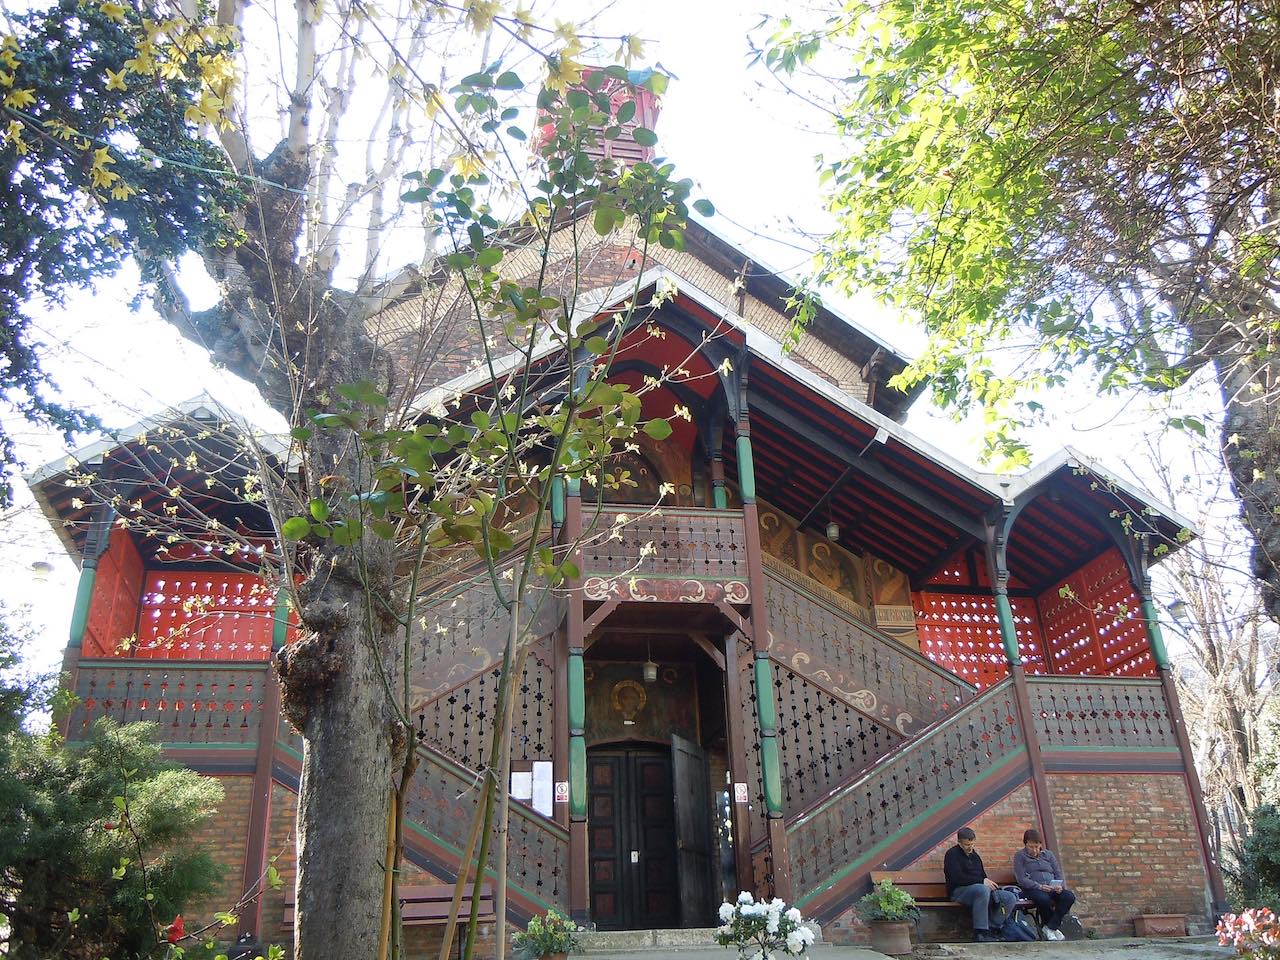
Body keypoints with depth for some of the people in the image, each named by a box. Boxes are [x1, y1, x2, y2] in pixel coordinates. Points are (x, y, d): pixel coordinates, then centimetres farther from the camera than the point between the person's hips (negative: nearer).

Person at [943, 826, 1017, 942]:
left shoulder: (974, 855, 22)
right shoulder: (952, 854, -3)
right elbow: (957, 878, -17)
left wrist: (989, 883, 1)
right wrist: (982, 881, -18)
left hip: (982, 889, 8)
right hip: (958, 891, -8)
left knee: (1010, 898, -9)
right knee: (983, 889, -40)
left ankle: (992, 928, -7)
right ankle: (980, 932, -33)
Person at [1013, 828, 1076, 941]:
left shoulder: (1048, 854, 22)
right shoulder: (1019, 856, 8)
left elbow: (1059, 873, 17)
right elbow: (1021, 879, -4)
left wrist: (1060, 886, -7)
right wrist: (1040, 886, -19)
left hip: (1052, 888, 4)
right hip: (1032, 889, -4)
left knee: (1069, 897, -27)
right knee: (1044, 899, -39)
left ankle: (1050, 927, -17)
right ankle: (1053, 927, -9)